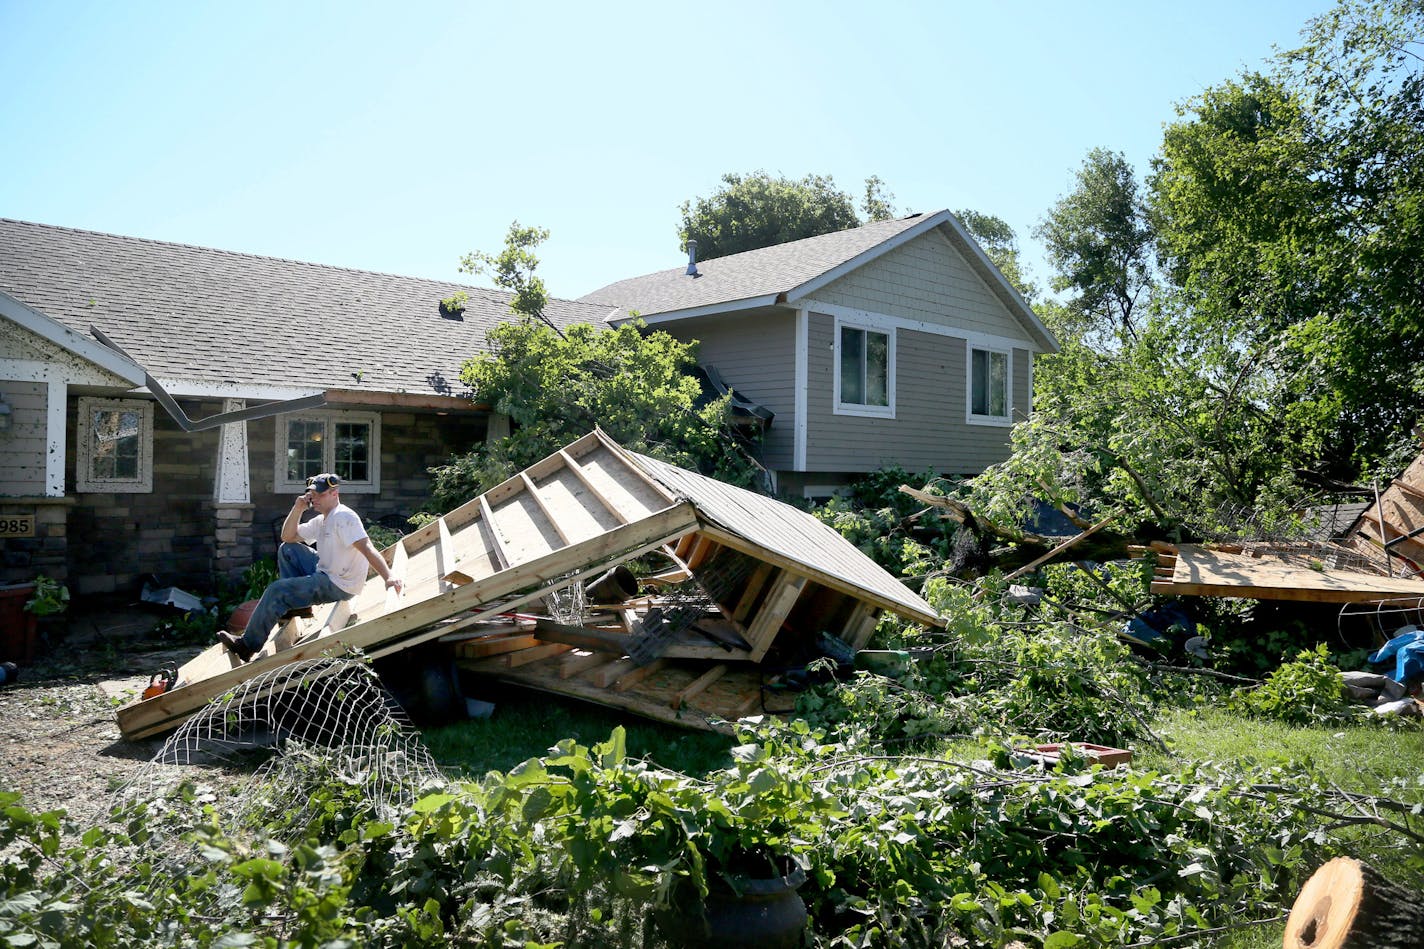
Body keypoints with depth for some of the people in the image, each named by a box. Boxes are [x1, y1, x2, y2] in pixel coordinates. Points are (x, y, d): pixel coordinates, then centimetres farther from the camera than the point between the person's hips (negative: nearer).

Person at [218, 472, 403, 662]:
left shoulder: (344, 516, -16)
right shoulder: (321, 521, 15)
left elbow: (367, 548, -28)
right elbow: (287, 537, 17)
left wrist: (388, 578, -40)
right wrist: (298, 509, 2)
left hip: (340, 585, -10)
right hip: (325, 573, 10)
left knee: (276, 590, -12)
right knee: (287, 549, 15)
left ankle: (247, 645, 2)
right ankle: (298, 602, 10)